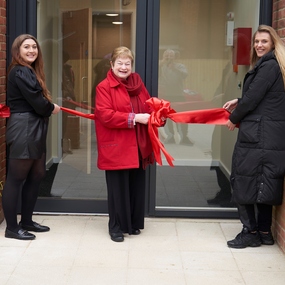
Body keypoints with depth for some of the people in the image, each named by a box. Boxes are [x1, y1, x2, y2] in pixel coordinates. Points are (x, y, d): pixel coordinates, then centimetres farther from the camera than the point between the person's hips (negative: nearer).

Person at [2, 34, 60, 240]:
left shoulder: (30, 71, 20)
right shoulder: (20, 72, -13)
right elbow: (37, 102, -17)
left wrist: (47, 107, -2)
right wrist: (52, 108, 0)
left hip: (34, 130, 11)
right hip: (23, 130, -10)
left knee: (36, 175, 14)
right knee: (16, 178, -3)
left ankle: (26, 221, 25)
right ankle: (12, 227, 4)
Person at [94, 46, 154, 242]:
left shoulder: (138, 84, 11)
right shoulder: (104, 87, -8)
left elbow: (148, 106, 20)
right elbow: (105, 115, -18)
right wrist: (134, 118, -23)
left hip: (138, 147, 6)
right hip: (116, 147, -6)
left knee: (137, 187, 12)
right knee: (118, 188, 1)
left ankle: (134, 223, 27)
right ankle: (116, 227, 14)